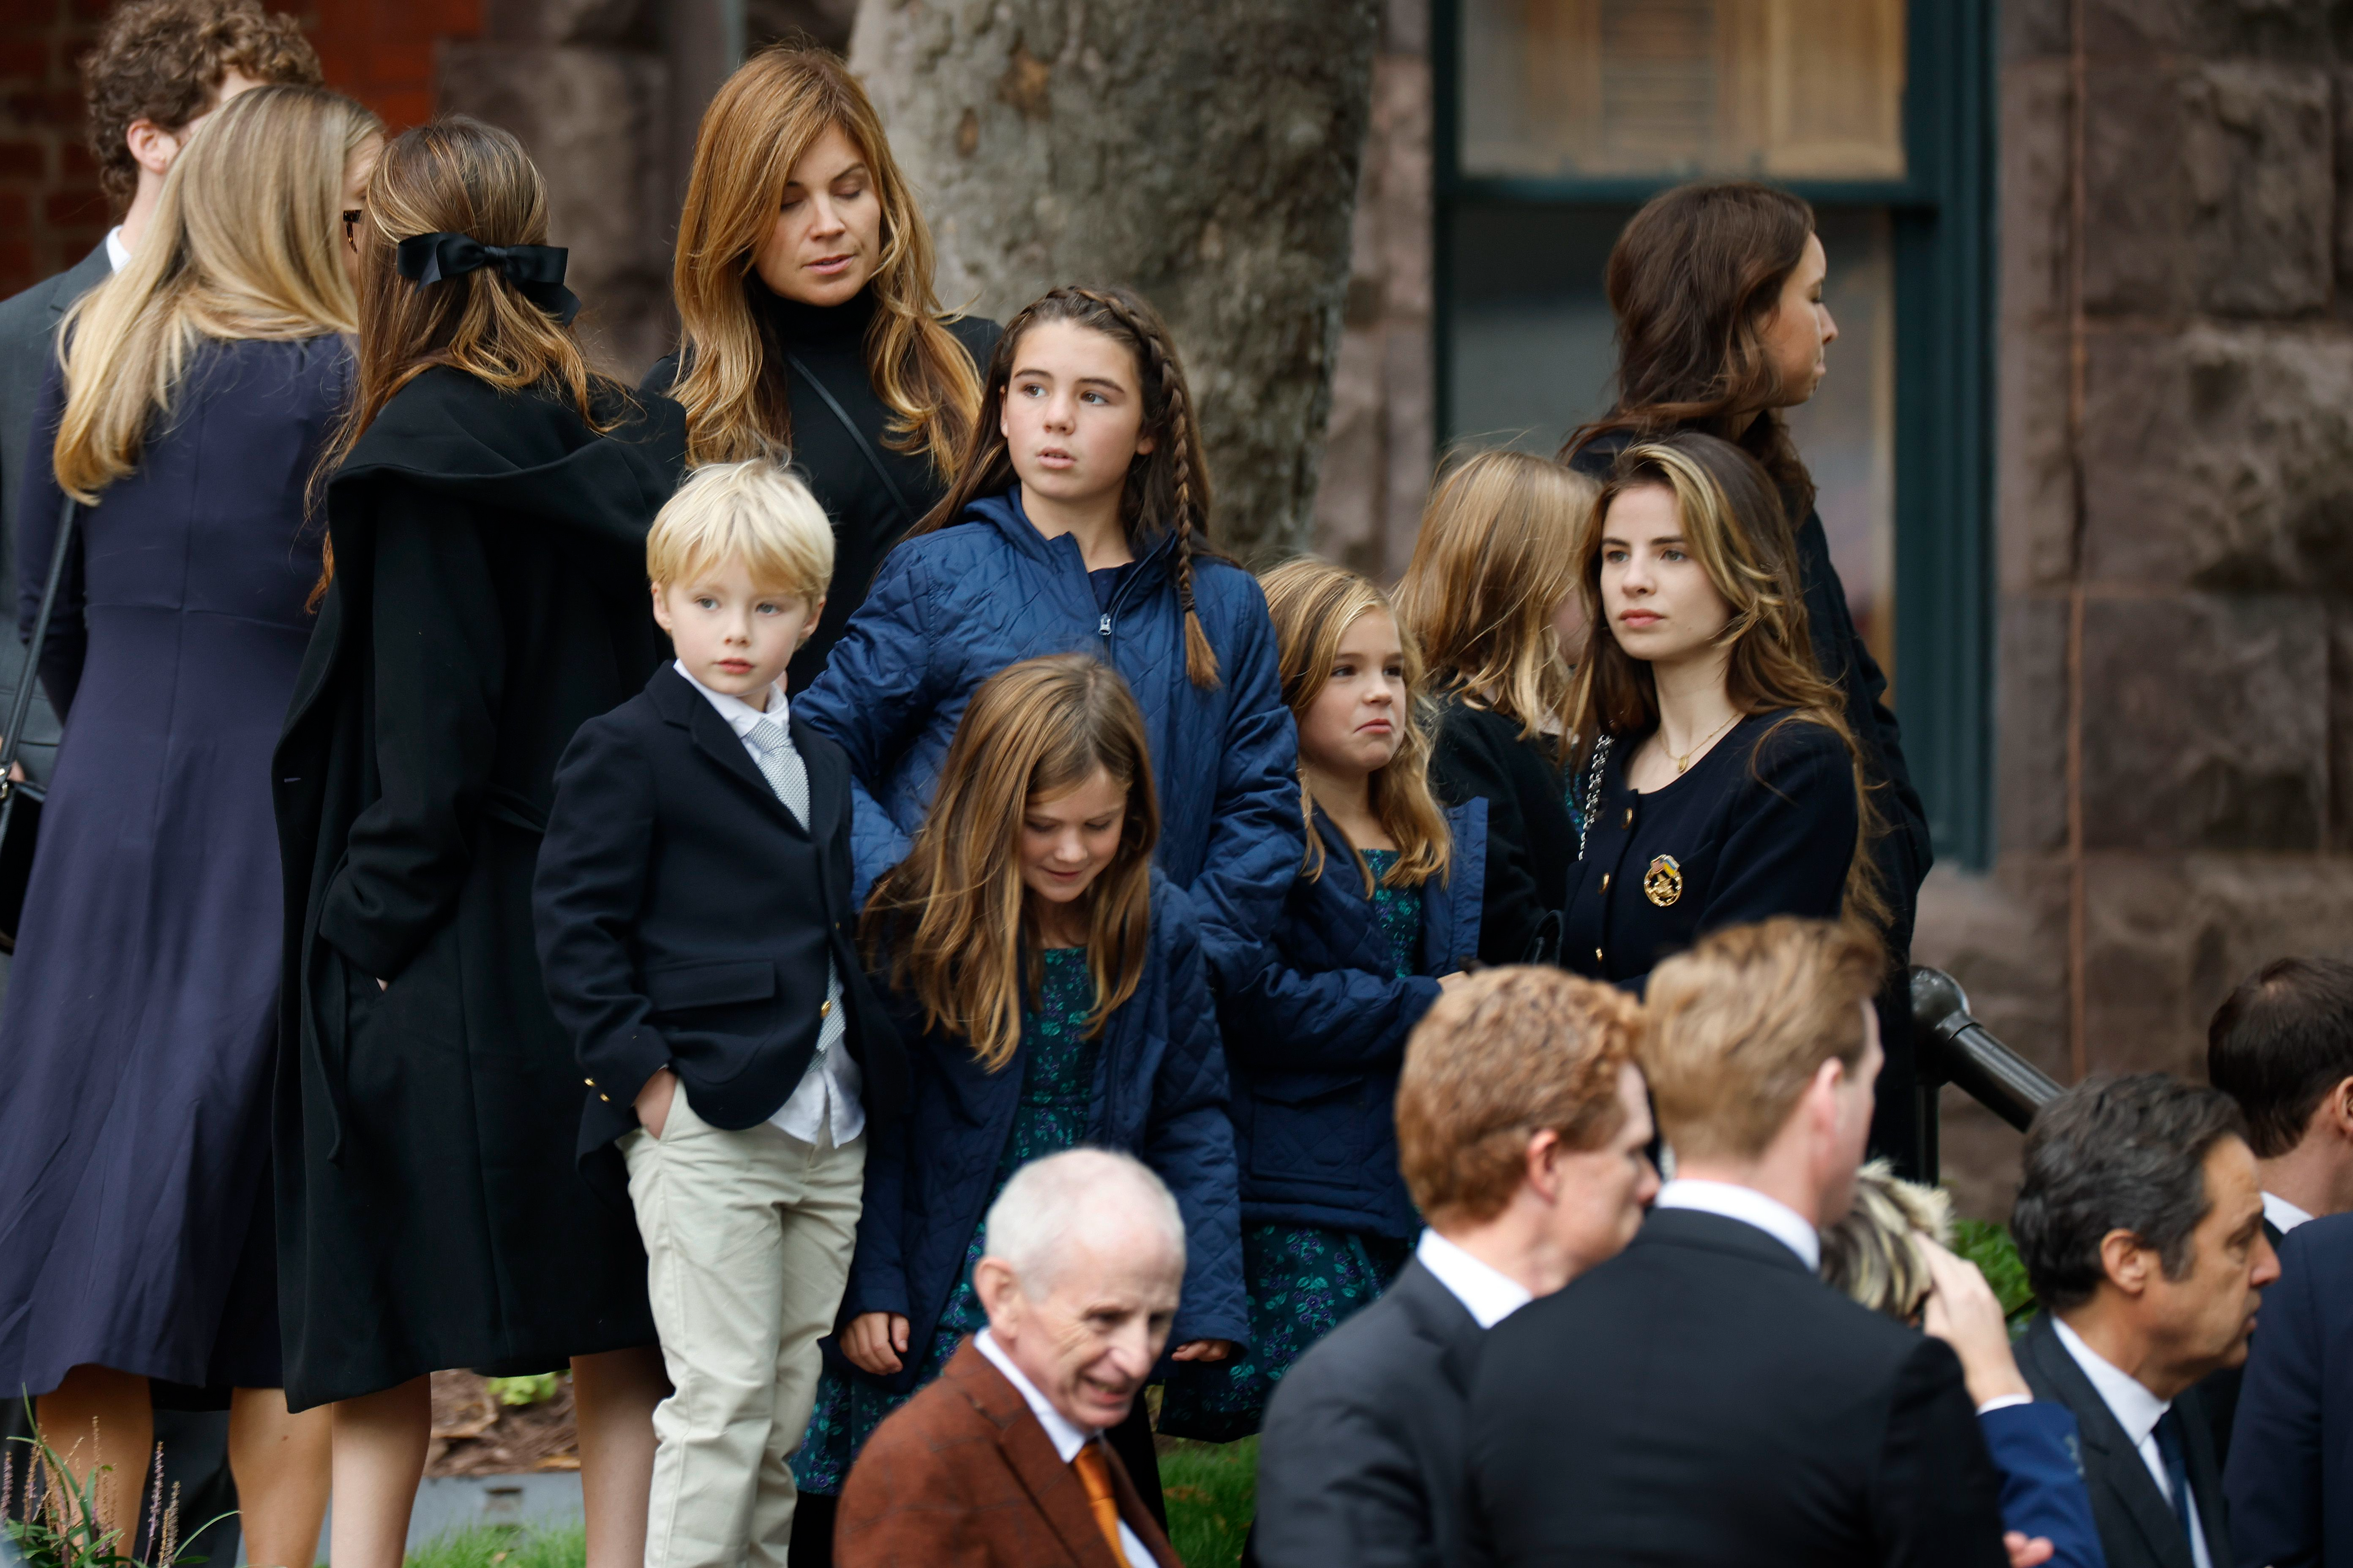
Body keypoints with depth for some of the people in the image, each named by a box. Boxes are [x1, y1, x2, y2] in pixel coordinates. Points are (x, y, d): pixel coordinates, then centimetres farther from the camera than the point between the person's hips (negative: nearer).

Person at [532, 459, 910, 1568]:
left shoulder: (820, 767, 18)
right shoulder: (626, 754, -3)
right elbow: (575, 927, -8)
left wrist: (870, 1076, 15)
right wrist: (644, 1076, -14)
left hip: (827, 1131, 7)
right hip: (702, 1129, -7)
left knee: (802, 1409, 9)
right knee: (724, 1402, -10)